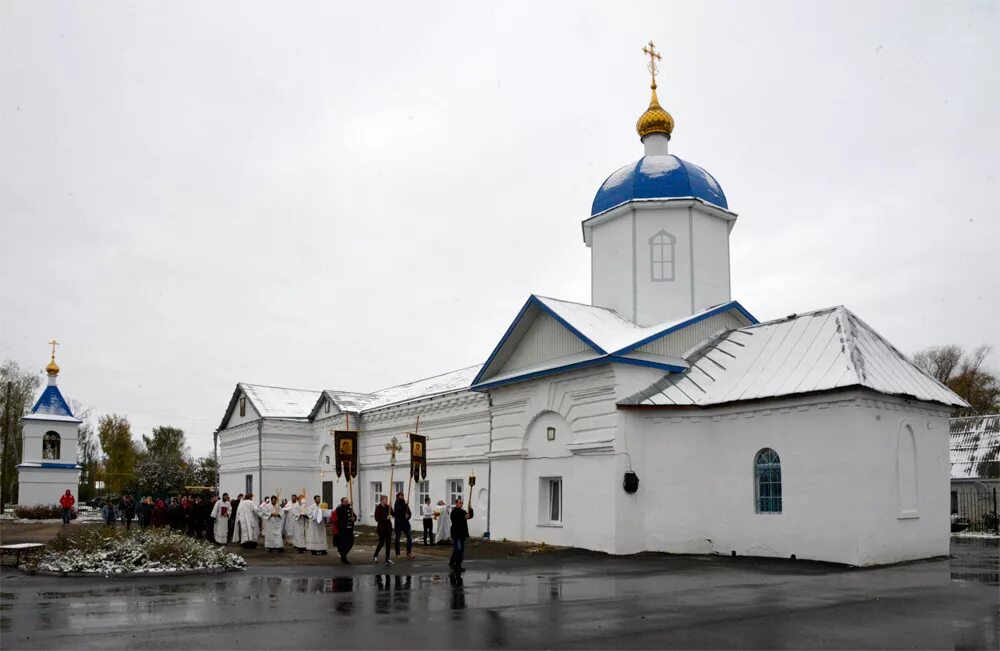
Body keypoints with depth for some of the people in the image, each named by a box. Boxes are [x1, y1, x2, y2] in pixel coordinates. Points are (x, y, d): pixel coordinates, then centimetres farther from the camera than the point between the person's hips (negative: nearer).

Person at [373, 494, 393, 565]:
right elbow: (377, 518, -14)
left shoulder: (388, 507, 5)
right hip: (381, 527, -5)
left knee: (388, 543, 3)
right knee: (381, 543, -1)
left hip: (388, 526, 5)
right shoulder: (378, 508, -9)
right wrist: (385, 518, -23)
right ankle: (375, 556, 21)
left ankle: (387, 559, 9)